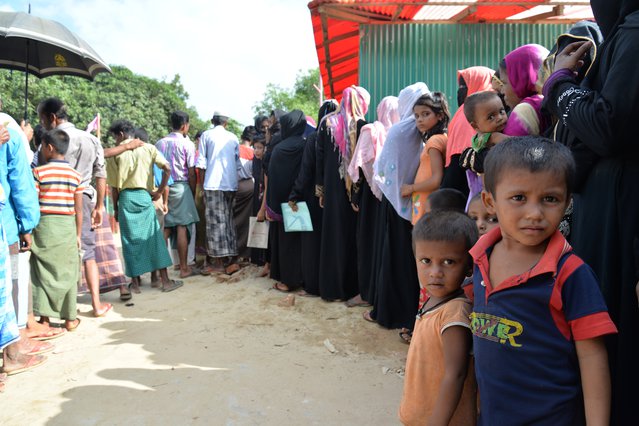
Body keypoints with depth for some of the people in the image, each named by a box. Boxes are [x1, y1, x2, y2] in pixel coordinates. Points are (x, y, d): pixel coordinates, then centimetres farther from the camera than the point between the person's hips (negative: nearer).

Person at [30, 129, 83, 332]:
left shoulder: (39, 172, -5)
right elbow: (79, 210, 2)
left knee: (43, 271, 9)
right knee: (67, 272, 8)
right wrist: (78, 234, 10)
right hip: (67, 226, 2)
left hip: (44, 224, -1)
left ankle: (44, 317, 13)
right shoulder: (75, 175, 2)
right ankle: (70, 318, 14)